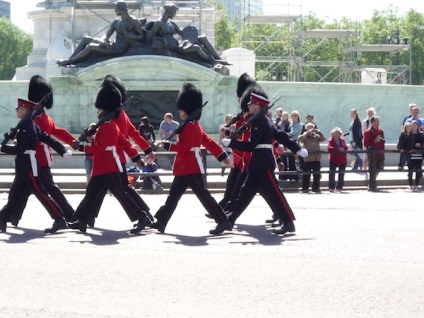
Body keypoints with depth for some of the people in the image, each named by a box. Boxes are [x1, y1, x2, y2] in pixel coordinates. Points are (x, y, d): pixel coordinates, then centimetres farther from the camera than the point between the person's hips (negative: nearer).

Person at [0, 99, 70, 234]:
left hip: (28, 166, -10)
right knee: (16, 194, 11)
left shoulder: (26, 127, -17)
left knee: (41, 193, -7)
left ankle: (60, 221, -6)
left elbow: (19, 149, -20)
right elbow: (48, 139, 12)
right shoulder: (32, 125, 13)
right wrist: (63, 151, 10)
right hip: (25, 166, 10)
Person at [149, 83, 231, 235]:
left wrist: (167, 145, -14)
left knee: (203, 194, -10)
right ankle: (160, 222, 15)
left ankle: (223, 222, -9)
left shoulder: (190, 126, -15)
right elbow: (208, 141, 18)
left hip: (190, 168, -11)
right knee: (173, 195, 11)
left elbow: (185, 146, -22)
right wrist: (222, 155, 20)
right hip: (184, 168, 11)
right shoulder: (194, 125, 16)